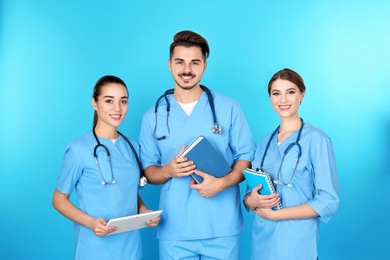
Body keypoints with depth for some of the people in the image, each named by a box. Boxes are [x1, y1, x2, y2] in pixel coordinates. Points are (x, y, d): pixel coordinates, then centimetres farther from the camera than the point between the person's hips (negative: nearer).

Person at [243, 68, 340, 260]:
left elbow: (328, 201, -14)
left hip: (295, 244, -5)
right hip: (261, 241, 6)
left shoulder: (316, 139, -11)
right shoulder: (266, 141, 7)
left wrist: (275, 214, -15)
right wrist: (252, 201, -11)